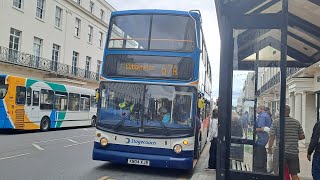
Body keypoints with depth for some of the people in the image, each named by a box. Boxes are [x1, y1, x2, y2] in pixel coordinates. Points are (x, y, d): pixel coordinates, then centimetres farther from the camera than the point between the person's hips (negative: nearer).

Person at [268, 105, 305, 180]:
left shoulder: (276, 122, -6)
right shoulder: (296, 122, 3)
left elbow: (272, 137, -8)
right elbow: (302, 136, 7)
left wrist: (269, 148, 4)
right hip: (294, 152, 3)